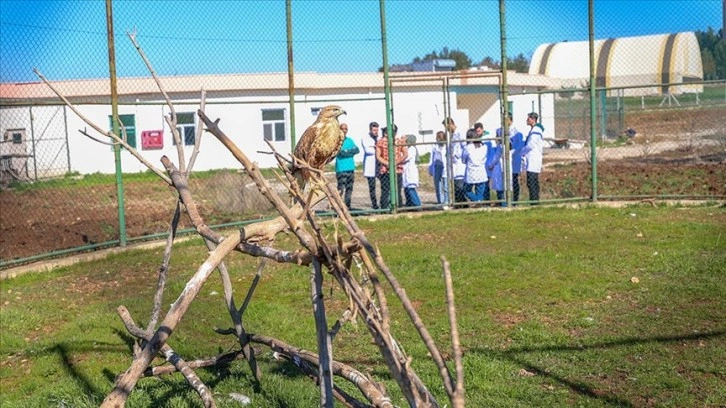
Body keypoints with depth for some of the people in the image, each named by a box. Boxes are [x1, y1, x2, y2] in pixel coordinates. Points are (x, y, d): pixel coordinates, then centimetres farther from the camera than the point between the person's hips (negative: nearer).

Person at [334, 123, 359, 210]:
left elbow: (357, 150, 5)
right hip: (341, 169, -6)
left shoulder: (350, 140, 17)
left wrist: (347, 151, -7)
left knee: (349, 189, 8)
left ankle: (348, 206, 14)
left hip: (351, 168, 6)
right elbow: (342, 152, -14)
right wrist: (352, 150, -2)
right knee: (341, 189, -12)